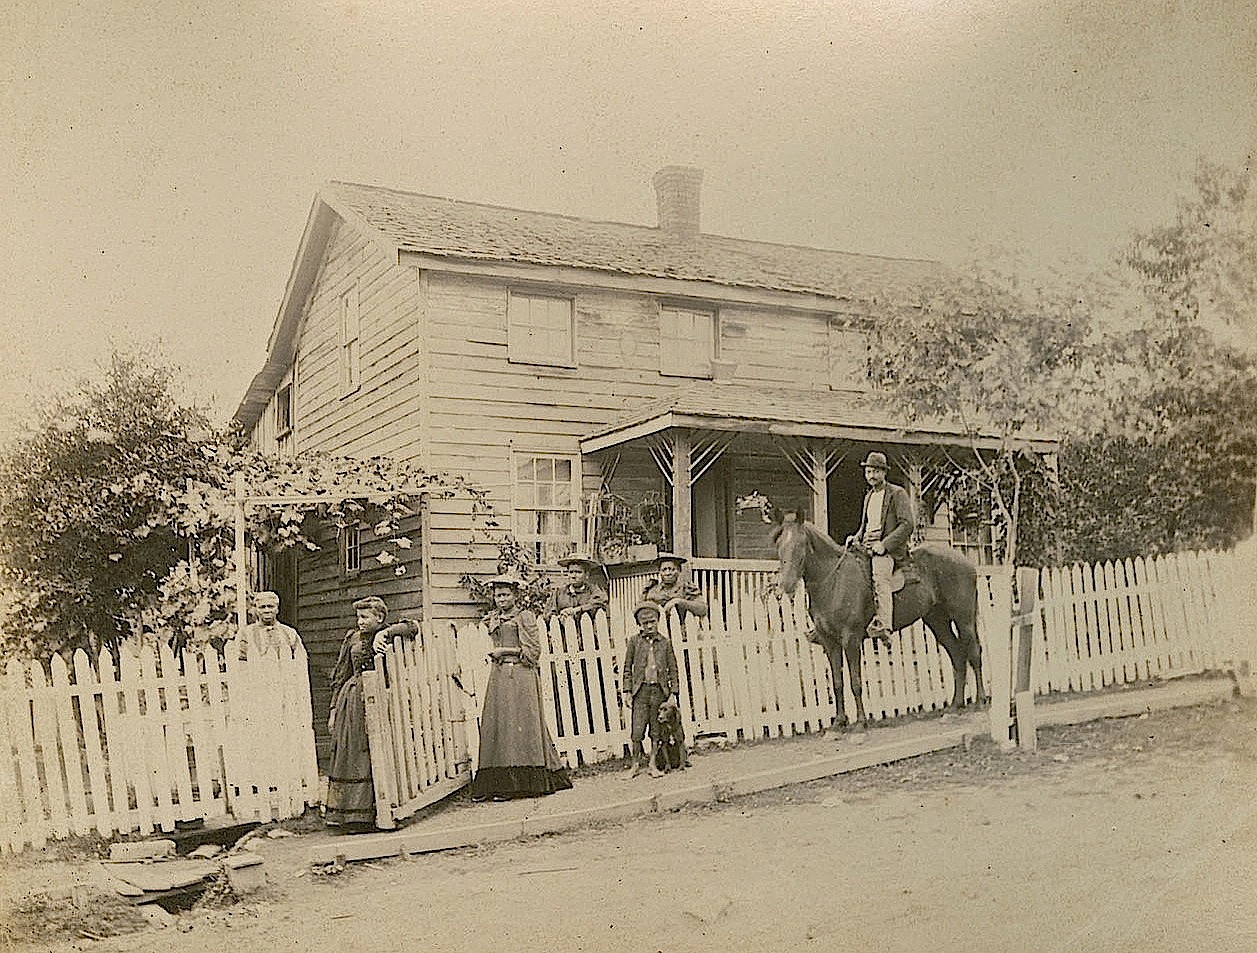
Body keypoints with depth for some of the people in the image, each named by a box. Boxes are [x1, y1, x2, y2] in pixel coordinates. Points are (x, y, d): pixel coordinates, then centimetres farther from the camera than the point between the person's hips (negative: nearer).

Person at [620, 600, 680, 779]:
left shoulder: (664, 642, 5)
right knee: (637, 730, -4)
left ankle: (653, 764, 15)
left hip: (659, 690, 1)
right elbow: (627, 668, 7)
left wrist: (673, 693, 3)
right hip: (641, 689, -1)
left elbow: (673, 669, 8)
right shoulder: (634, 641, 2)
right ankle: (636, 763, 11)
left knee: (657, 730, 5)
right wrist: (627, 692, 2)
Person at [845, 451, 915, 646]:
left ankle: (884, 625, -49)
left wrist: (884, 544, -18)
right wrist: (856, 538, 9)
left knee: (879, 575, -35)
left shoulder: (897, 493, 0)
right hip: (866, 546, 8)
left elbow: (908, 525, -9)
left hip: (890, 548, -8)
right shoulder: (869, 496, 23)